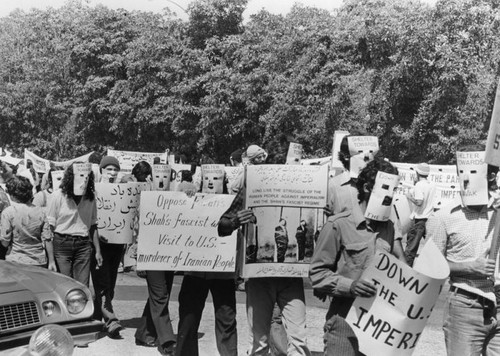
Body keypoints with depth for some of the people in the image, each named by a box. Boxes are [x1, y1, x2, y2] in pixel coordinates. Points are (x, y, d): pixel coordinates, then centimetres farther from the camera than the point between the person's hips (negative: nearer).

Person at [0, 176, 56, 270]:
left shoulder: (8, 212, -10)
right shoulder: (40, 212, -1)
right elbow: (47, 240, -1)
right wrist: (51, 261, 6)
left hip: (17, 262, -3)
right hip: (40, 262, 3)